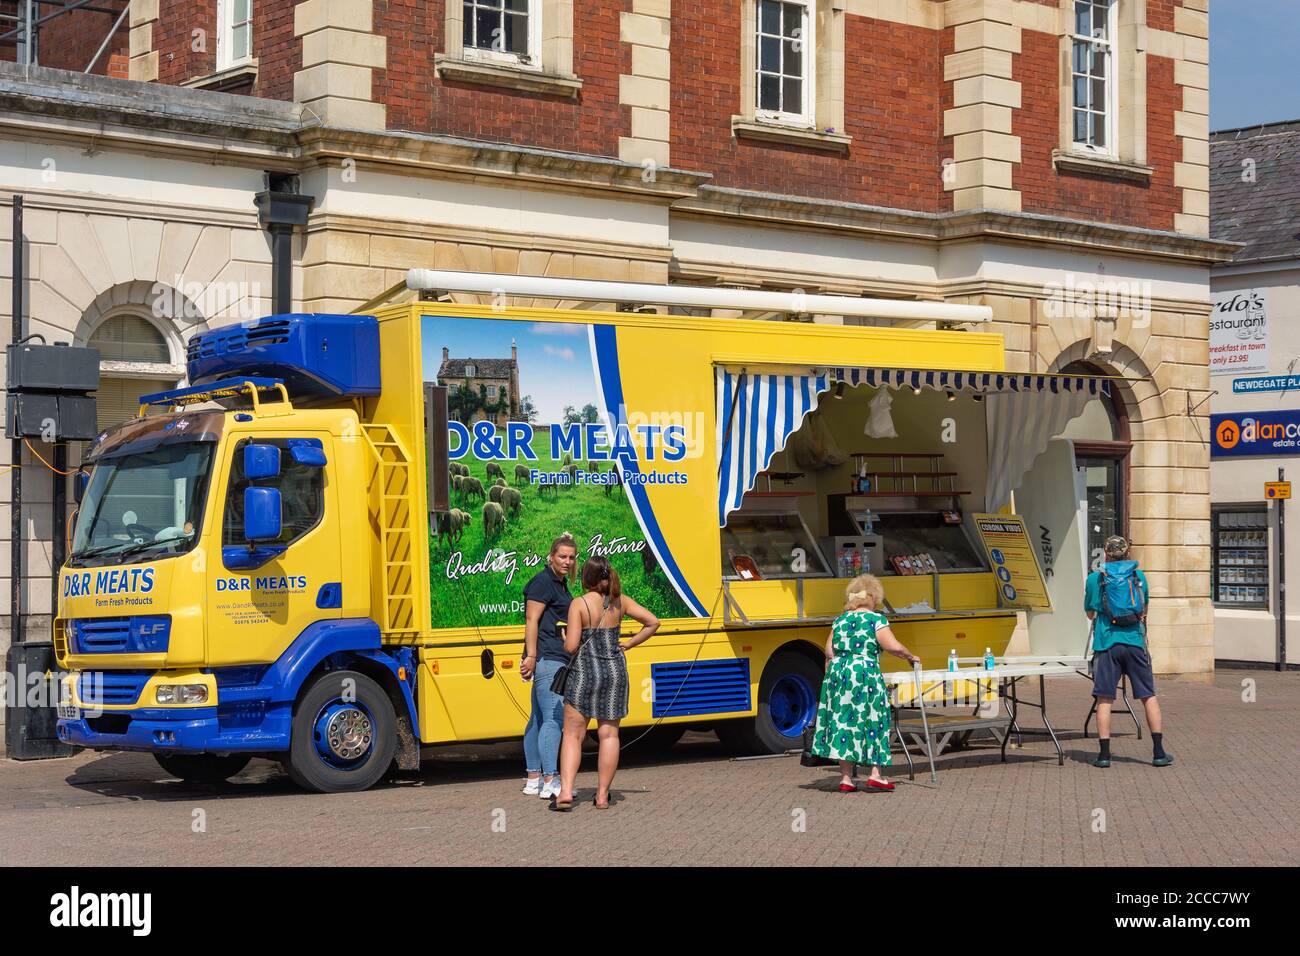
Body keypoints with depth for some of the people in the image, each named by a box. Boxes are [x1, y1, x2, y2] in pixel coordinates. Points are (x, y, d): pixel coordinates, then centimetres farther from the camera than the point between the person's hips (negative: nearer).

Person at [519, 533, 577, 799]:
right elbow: (531, 620, -16)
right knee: (553, 718, -13)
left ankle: (533, 779, 17)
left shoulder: (561, 584, 19)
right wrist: (531, 656, -22)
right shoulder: (543, 582, -10)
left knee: (539, 718, 12)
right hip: (546, 658, -10)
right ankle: (550, 782, -14)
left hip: (558, 658, 10)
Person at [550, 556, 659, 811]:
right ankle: (603, 795, 9)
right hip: (615, 670, 3)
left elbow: (571, 646, -14)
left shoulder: (579, 604, -10)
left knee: (573, 734, 4)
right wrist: (628, 644, 10)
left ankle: (565, 791, -9)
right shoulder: (620, 602, 4)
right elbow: (653, 622, 5)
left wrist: (565, 638, 8)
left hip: (584, 670, -3)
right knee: (609, 734, 8)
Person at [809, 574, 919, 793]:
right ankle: (875, 774, -1)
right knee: (872, 721, 5)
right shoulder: (875, 619, -4)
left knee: (843, 722, 5)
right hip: (866, 674, -5)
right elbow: (893, 646, -12)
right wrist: (910, 657, 5)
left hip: (838, 674, 5)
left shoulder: (840, 620, 11)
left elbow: (829, 652, 9)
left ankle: (846, 778, 6)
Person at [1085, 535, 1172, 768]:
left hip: (1106, 644, -1)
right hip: (1134, 642, 1)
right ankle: (1159, 752, 3)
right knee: (1149, 696, 6)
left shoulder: (1095, 578, 5)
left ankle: (1104, 754, -2)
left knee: (1104, 699, 2)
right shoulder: (1138, 575, 9)